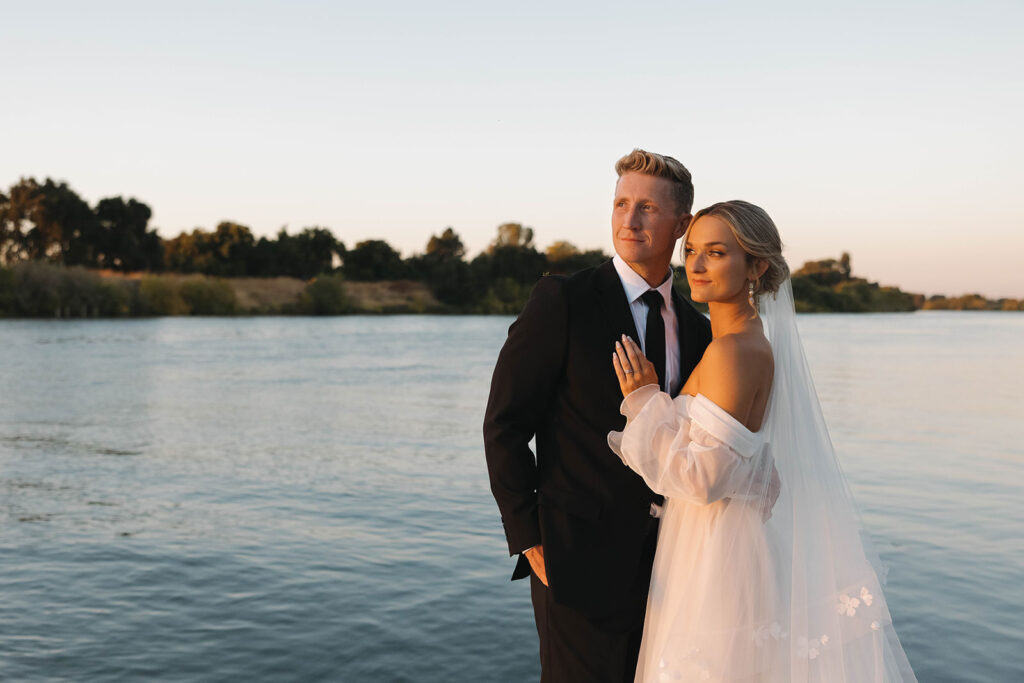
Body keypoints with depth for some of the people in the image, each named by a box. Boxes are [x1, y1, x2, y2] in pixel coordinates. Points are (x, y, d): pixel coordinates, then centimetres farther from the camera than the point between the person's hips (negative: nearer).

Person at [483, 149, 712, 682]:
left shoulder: (696, 329, 7)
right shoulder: (562, 300, -10)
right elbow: (504, 425, -10)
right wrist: (529, 539, -12)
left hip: (667, 563, 6)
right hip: (580, 558, -5)